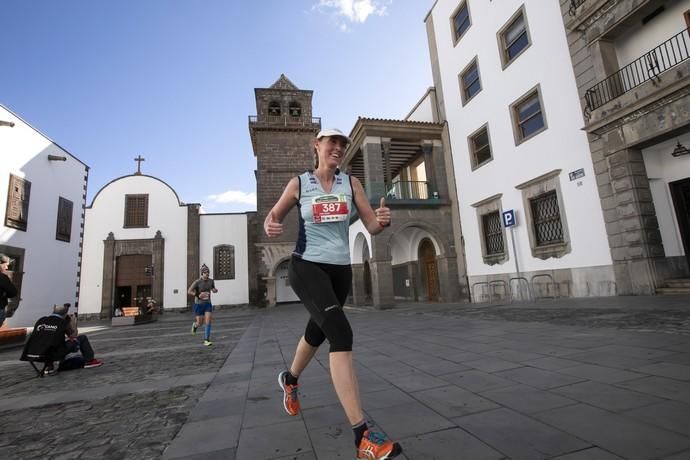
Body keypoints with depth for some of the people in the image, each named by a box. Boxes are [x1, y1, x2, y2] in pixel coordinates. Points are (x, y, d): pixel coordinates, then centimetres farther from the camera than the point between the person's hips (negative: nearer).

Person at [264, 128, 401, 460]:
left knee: (317, 332, 21)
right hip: (306, 267, -4)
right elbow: (274, 215, 9)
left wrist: (383, 221, -24)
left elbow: (371, 226, 0)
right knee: (341, 333, -24)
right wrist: (269, 226, -15)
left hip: (340, 269, 5)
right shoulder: (298, 183, -1)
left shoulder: (351, 183, 3)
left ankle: (290, 378, 54)